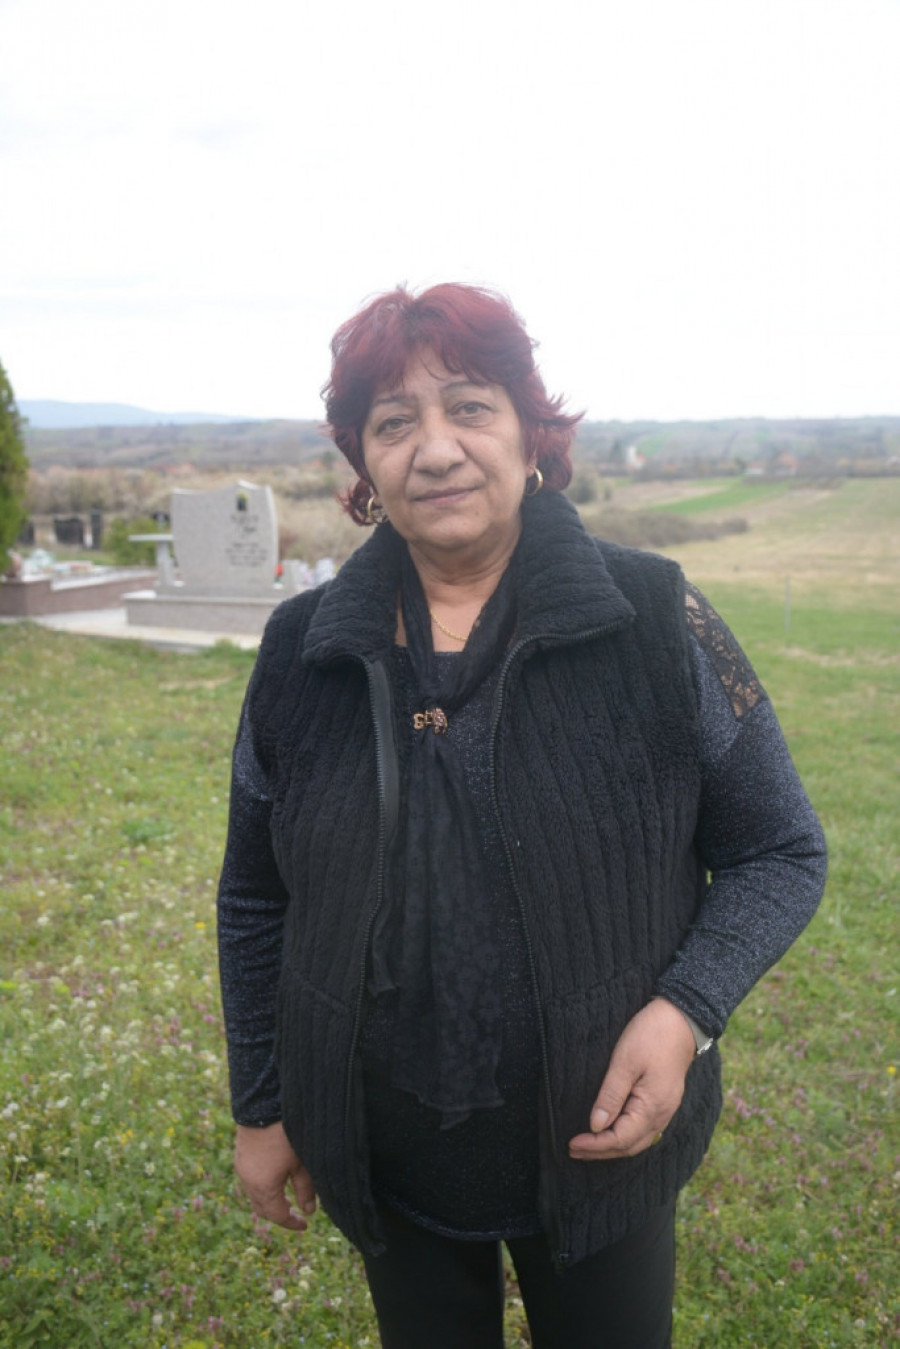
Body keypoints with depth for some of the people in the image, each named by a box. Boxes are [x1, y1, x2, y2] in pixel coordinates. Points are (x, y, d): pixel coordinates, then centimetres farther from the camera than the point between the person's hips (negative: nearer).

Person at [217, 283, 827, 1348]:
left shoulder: (655, 623, -13)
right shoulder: (303, 652, -7)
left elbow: (780, 851, -5)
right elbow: (256, 901, 3)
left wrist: (686, 1008, -21)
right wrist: (261, 1109, 7)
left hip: (602, 1144, -1)